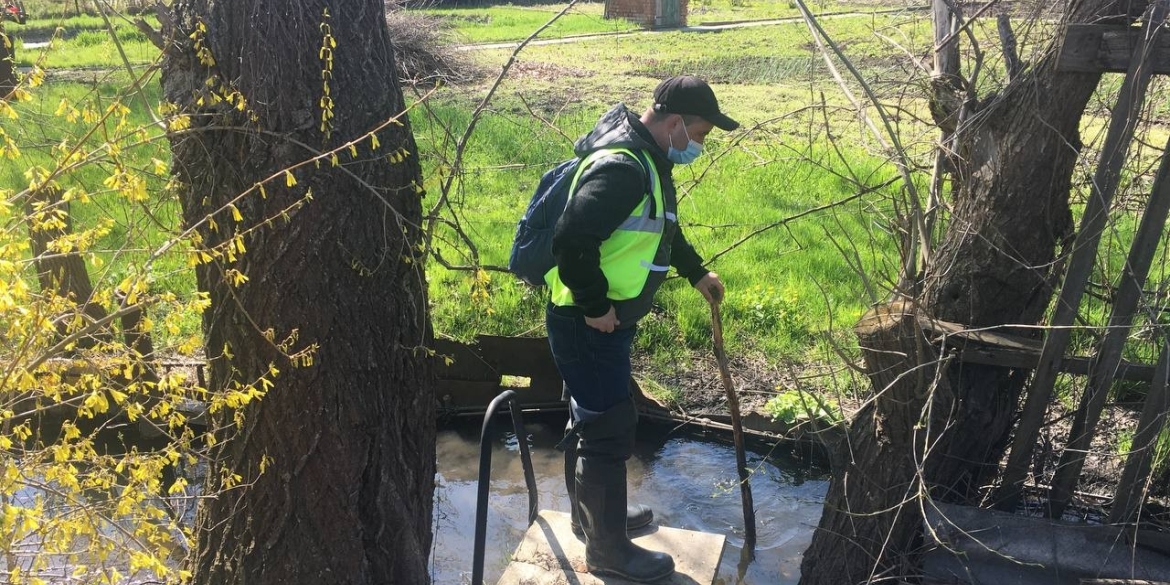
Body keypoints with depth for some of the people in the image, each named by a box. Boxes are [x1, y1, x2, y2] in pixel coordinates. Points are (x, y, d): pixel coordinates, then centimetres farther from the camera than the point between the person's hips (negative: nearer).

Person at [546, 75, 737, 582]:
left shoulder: (648, 161, 10)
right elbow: (572, 239, -35)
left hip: (602, 321, 10)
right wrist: (595, 306, -25)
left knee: (591, 419, 23)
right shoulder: (622, 167, -26)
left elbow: (661, 228, 27)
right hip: (587, 324, -10)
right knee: (610, 431, 1)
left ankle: (589, 513, 42)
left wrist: (697, 273, 31)